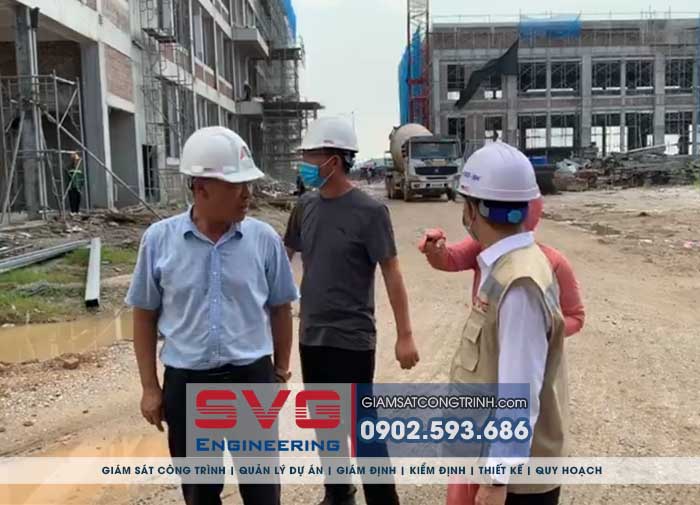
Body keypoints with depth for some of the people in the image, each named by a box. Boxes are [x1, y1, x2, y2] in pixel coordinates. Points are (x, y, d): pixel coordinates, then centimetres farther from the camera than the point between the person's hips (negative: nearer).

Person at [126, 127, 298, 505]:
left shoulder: (265, 239, -6)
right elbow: (144, 315, 2)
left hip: (252, 376, 0)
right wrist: (150, 387, 2)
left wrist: (281, 370, 9)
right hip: (186, 381, 0)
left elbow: (280, 308, 6)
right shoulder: (159, 239, -7)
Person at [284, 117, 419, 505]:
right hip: (310, 336, 6)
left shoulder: (369, 211, -12)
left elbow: (391, 273, -11)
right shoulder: (306, 207, 3)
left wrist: (404, 335, -12)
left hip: (351, 339, -6)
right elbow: (284, 257, 15)